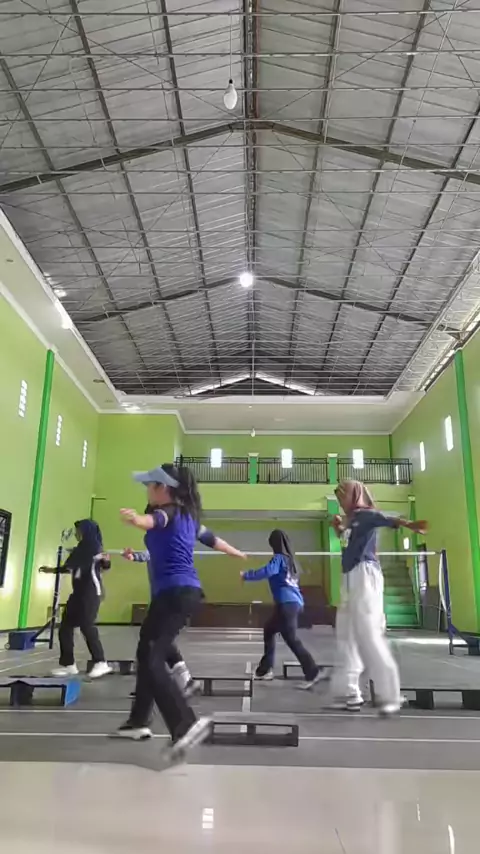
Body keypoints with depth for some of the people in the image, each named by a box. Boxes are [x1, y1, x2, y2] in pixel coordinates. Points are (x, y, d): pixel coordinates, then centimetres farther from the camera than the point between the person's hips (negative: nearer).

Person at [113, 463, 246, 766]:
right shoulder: (188, 515, 18)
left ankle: (187, 725, -26)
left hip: (173, 593, -10)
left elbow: (154, 520, -36)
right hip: (188, 591, 10)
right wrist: (238, 554, 51)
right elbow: (212, 539, 33)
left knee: (152, 661, -15)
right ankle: (140, 722, 31)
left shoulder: (168, 512, -9)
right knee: (147, 653, 20)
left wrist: (137, 519, -59)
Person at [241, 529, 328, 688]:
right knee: (269, 630, 20)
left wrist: (246, 575, -14)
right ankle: (265, 669, 25)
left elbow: (266, 572, -24)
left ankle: (314, 672, -9)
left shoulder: (279, 558, -9)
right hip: (294, 602, 9)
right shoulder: (290, 559, 15)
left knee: (291, 639, -8)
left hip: (287, 603, -9)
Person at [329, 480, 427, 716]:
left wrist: (408, 524, -48)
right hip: (350, 579, 9)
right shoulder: (351, 520, 18)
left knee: (368, 635, -11)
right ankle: (349, 693, 20)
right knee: (346, 636, 11)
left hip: (364, 577, -9)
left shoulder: (365, 514, -8)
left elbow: (387, 519, -28)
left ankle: (389, 696, -4)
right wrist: (339, 528, 12)